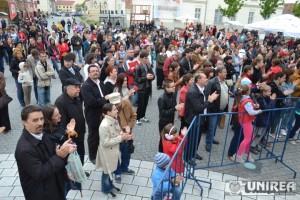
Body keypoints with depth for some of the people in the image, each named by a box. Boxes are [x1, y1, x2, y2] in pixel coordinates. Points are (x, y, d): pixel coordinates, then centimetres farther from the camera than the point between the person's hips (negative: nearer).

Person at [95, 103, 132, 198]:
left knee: (111, 169, 27)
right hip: (107, 152, -7)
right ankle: (106, 188, 42)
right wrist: (121, 138, -27)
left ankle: (110, 185, 50)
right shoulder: (104, 125, -33)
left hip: (114, 150, 7)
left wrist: (123, 134, -13)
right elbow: (105, 142, -28)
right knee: (107, 171, 17)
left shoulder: (114, 120, -7)